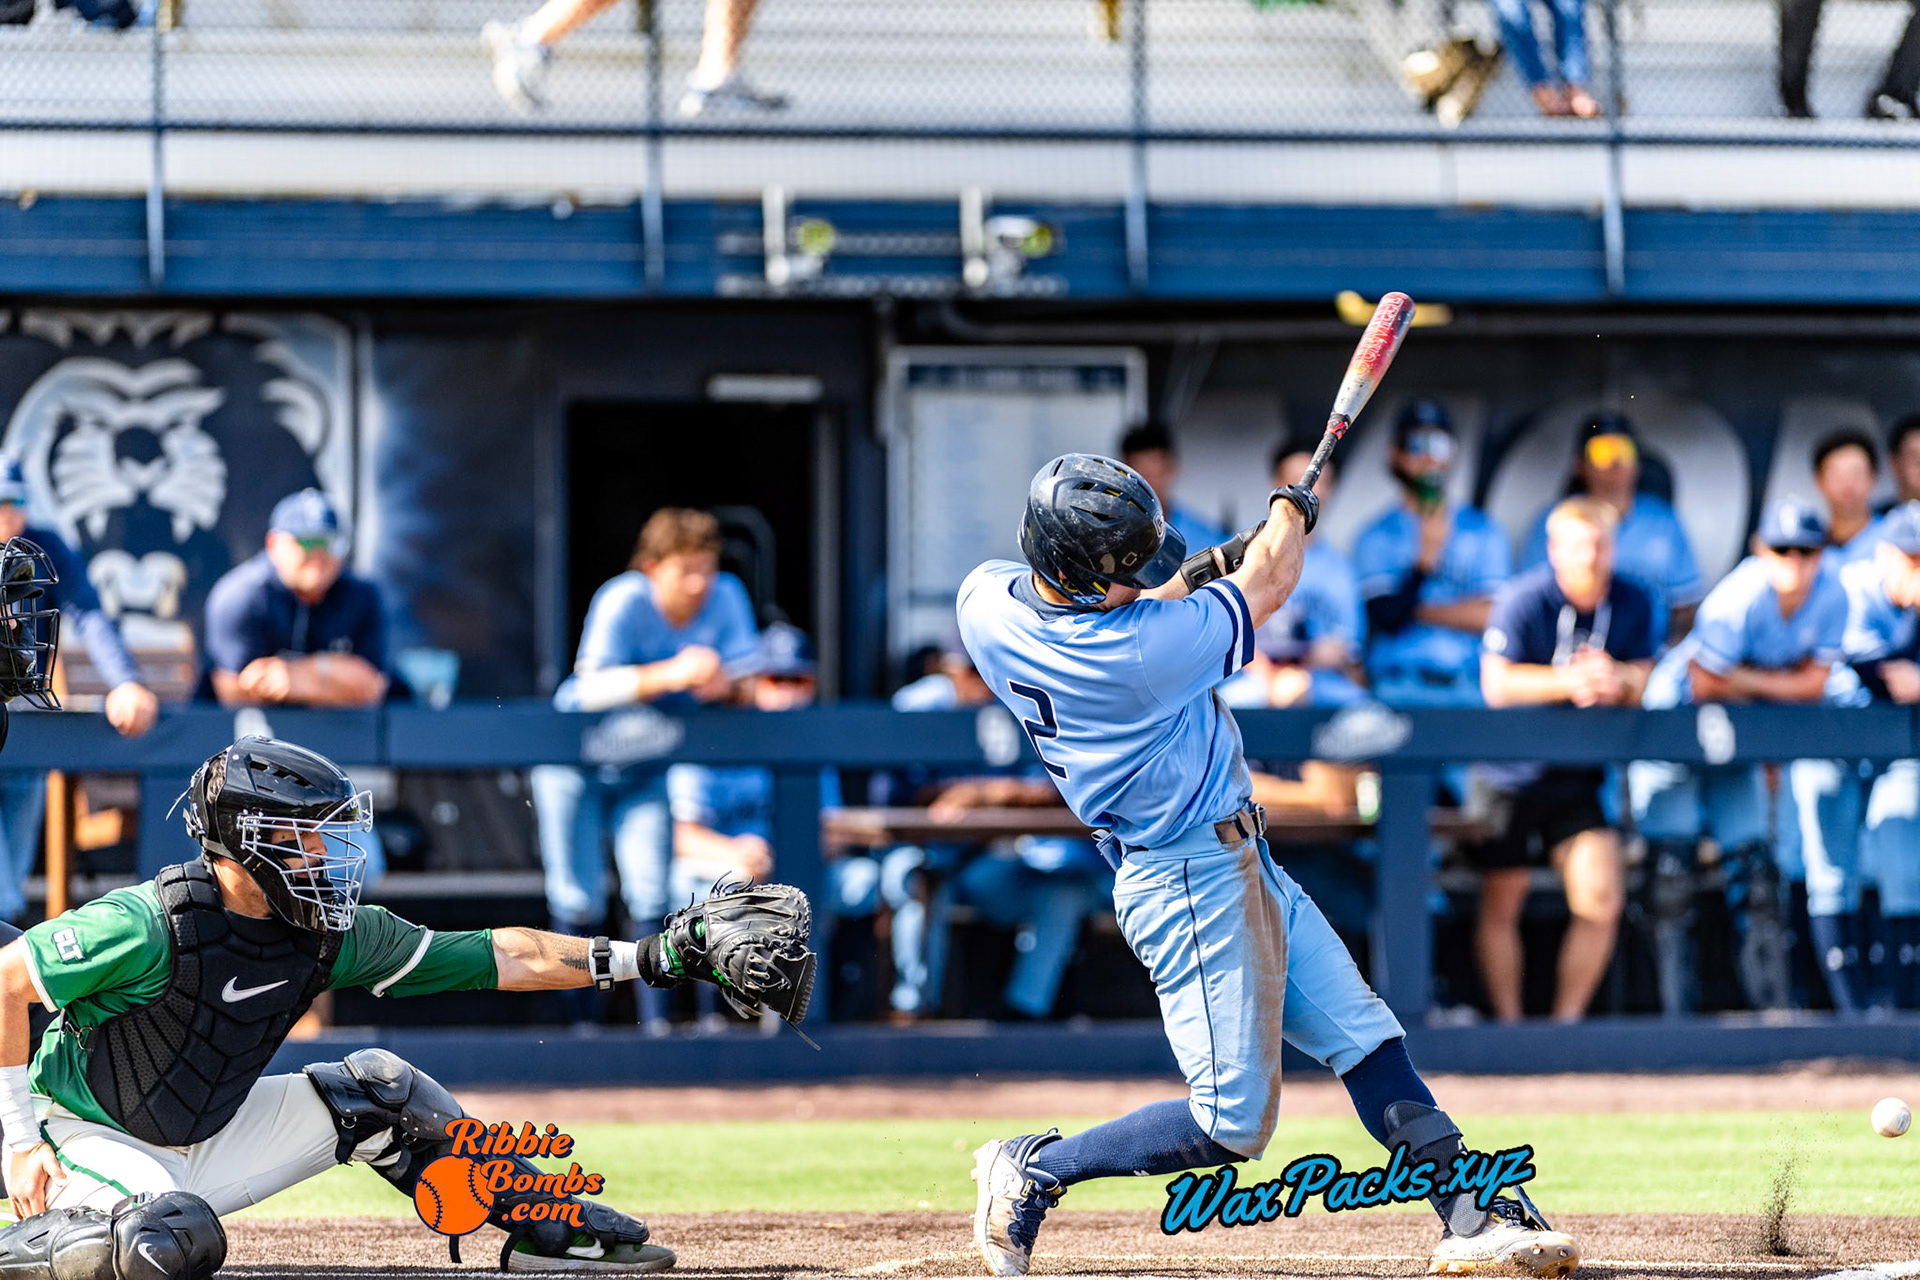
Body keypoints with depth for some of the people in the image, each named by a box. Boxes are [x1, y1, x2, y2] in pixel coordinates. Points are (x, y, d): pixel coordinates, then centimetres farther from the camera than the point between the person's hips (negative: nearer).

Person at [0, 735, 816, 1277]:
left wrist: (653, 957, -8)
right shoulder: (151, 926, -27)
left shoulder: (335, 937, -6)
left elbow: (498, 957, -3)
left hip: (208, 1144, 7)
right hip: (89, 1137, -7)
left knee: (373, 1091, 3)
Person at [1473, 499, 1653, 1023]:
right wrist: (1569, 682, -32)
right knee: (1501, 904, 2)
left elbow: (1643, 682, 1)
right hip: (1512, 775, -3)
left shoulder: (1633, 605, 0)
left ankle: (1567, 1019, 7)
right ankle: (1507, 1024, 14)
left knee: (1601, 901, -8)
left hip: (1580, 777, 3)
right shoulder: (1522, 600, -14)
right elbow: (1497, 685, -21)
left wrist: (1617, 680, -23)